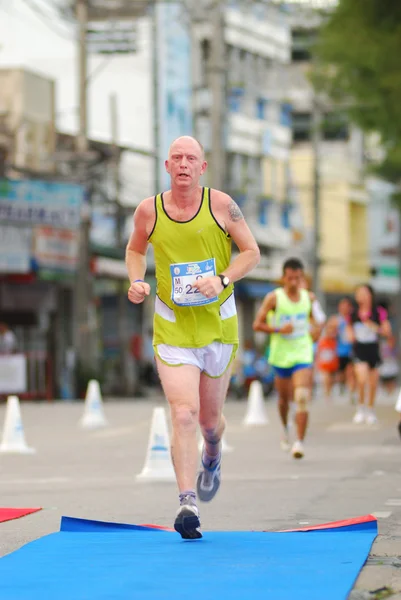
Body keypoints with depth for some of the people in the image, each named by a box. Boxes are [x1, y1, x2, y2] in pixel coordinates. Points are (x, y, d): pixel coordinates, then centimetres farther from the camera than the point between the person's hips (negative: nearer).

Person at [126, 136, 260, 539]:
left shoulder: (220, 204, -5)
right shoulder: (149, 211, -2)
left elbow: (251, 252, 1)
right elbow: (135, 249, 17)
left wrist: (222, 279, -16)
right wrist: (136, 281, -2)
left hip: (218, 324, 1)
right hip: (172, 328, -1)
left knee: (209, 419, 12)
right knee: (183, 414, -17)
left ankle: (211, 460, 48)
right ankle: (187, 503, -19)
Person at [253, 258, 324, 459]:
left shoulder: (309, 297, 2)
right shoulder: (274, 298, -6)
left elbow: (316, 317, 22)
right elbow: (257, 324, -6)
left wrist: (316, 328, 2)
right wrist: (278, 329, -19)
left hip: (302, 354, 0)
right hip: (281, 354, 0)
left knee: (302, 397, -16)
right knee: (284, 397, 15)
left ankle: (299, 441, -17)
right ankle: (285, 429, 45)